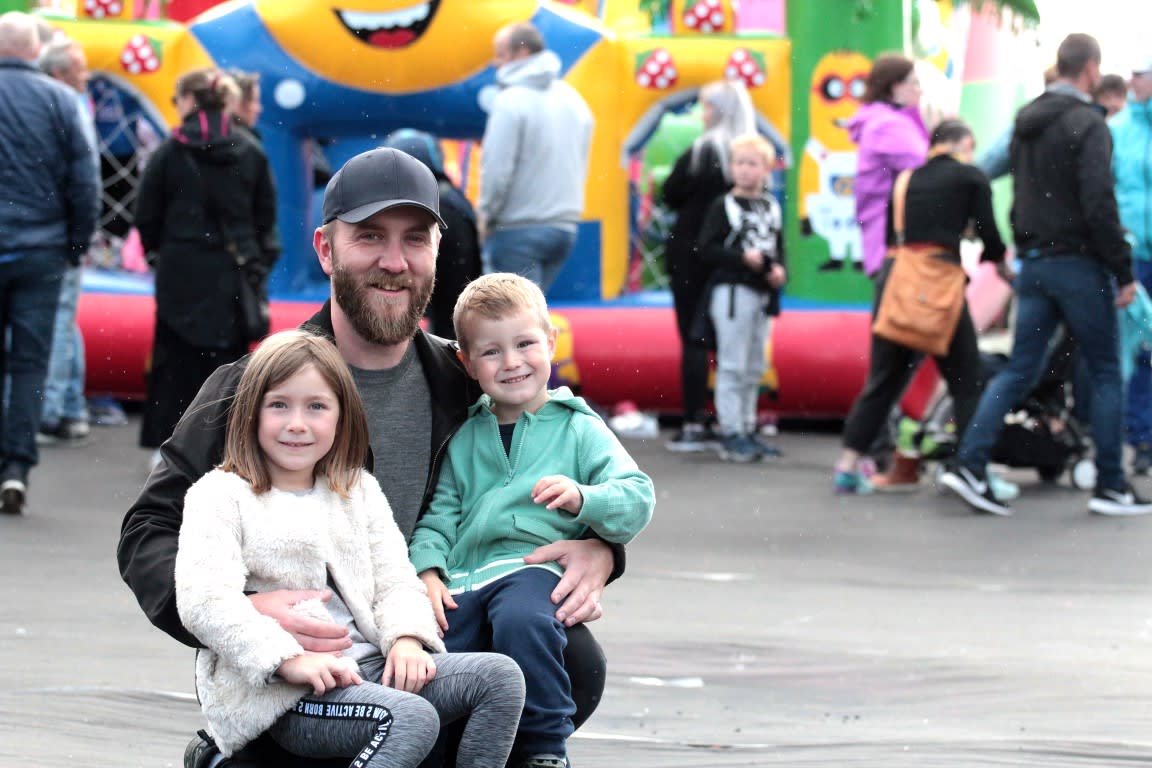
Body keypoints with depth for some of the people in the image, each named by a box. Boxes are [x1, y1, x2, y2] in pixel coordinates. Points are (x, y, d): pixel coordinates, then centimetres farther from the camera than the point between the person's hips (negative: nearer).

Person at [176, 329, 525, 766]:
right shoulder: (220, 497, 0)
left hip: (365, 664, 7)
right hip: (278, 694, -7)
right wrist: (289, 658, -24)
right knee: (411, 718, -31)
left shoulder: (360, 490, 19)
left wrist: (406, 639, -9)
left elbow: (394, 579, 14)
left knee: (500, 677, -8)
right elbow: (205, 600, -14)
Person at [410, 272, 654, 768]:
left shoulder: (578, 429, 9)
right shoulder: (465, 439, 21)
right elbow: (440, 513, 18)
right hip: (463, 578, 4)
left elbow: (637, 499, 0)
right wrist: (427, 570, 0)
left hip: (534, 562, -4)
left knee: (522, 622, -37)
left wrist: (582, 498, -20)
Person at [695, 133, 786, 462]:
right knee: (733, 366, -5)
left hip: (763, 295, 6)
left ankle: (747, 429, 19)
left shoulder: (771, 207, 12)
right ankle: (731, 434, -3)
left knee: (754, 368, 12)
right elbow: (707, 248, -12)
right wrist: (743, 258, -20)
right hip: (731, 290, -6)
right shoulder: (723, 206, -6)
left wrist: (780, 270, -2)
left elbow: (779, 247, 18)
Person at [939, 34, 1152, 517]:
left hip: (1034, 262, 7)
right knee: (1106, 373, 4)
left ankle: (968, 463, -5)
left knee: (1020, 370, 7)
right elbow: (1099, 205, -19)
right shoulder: (1087, 124, -14)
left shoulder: (1026, 121, 12)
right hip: (1079, 263, -7)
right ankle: (1110, 486, 6)